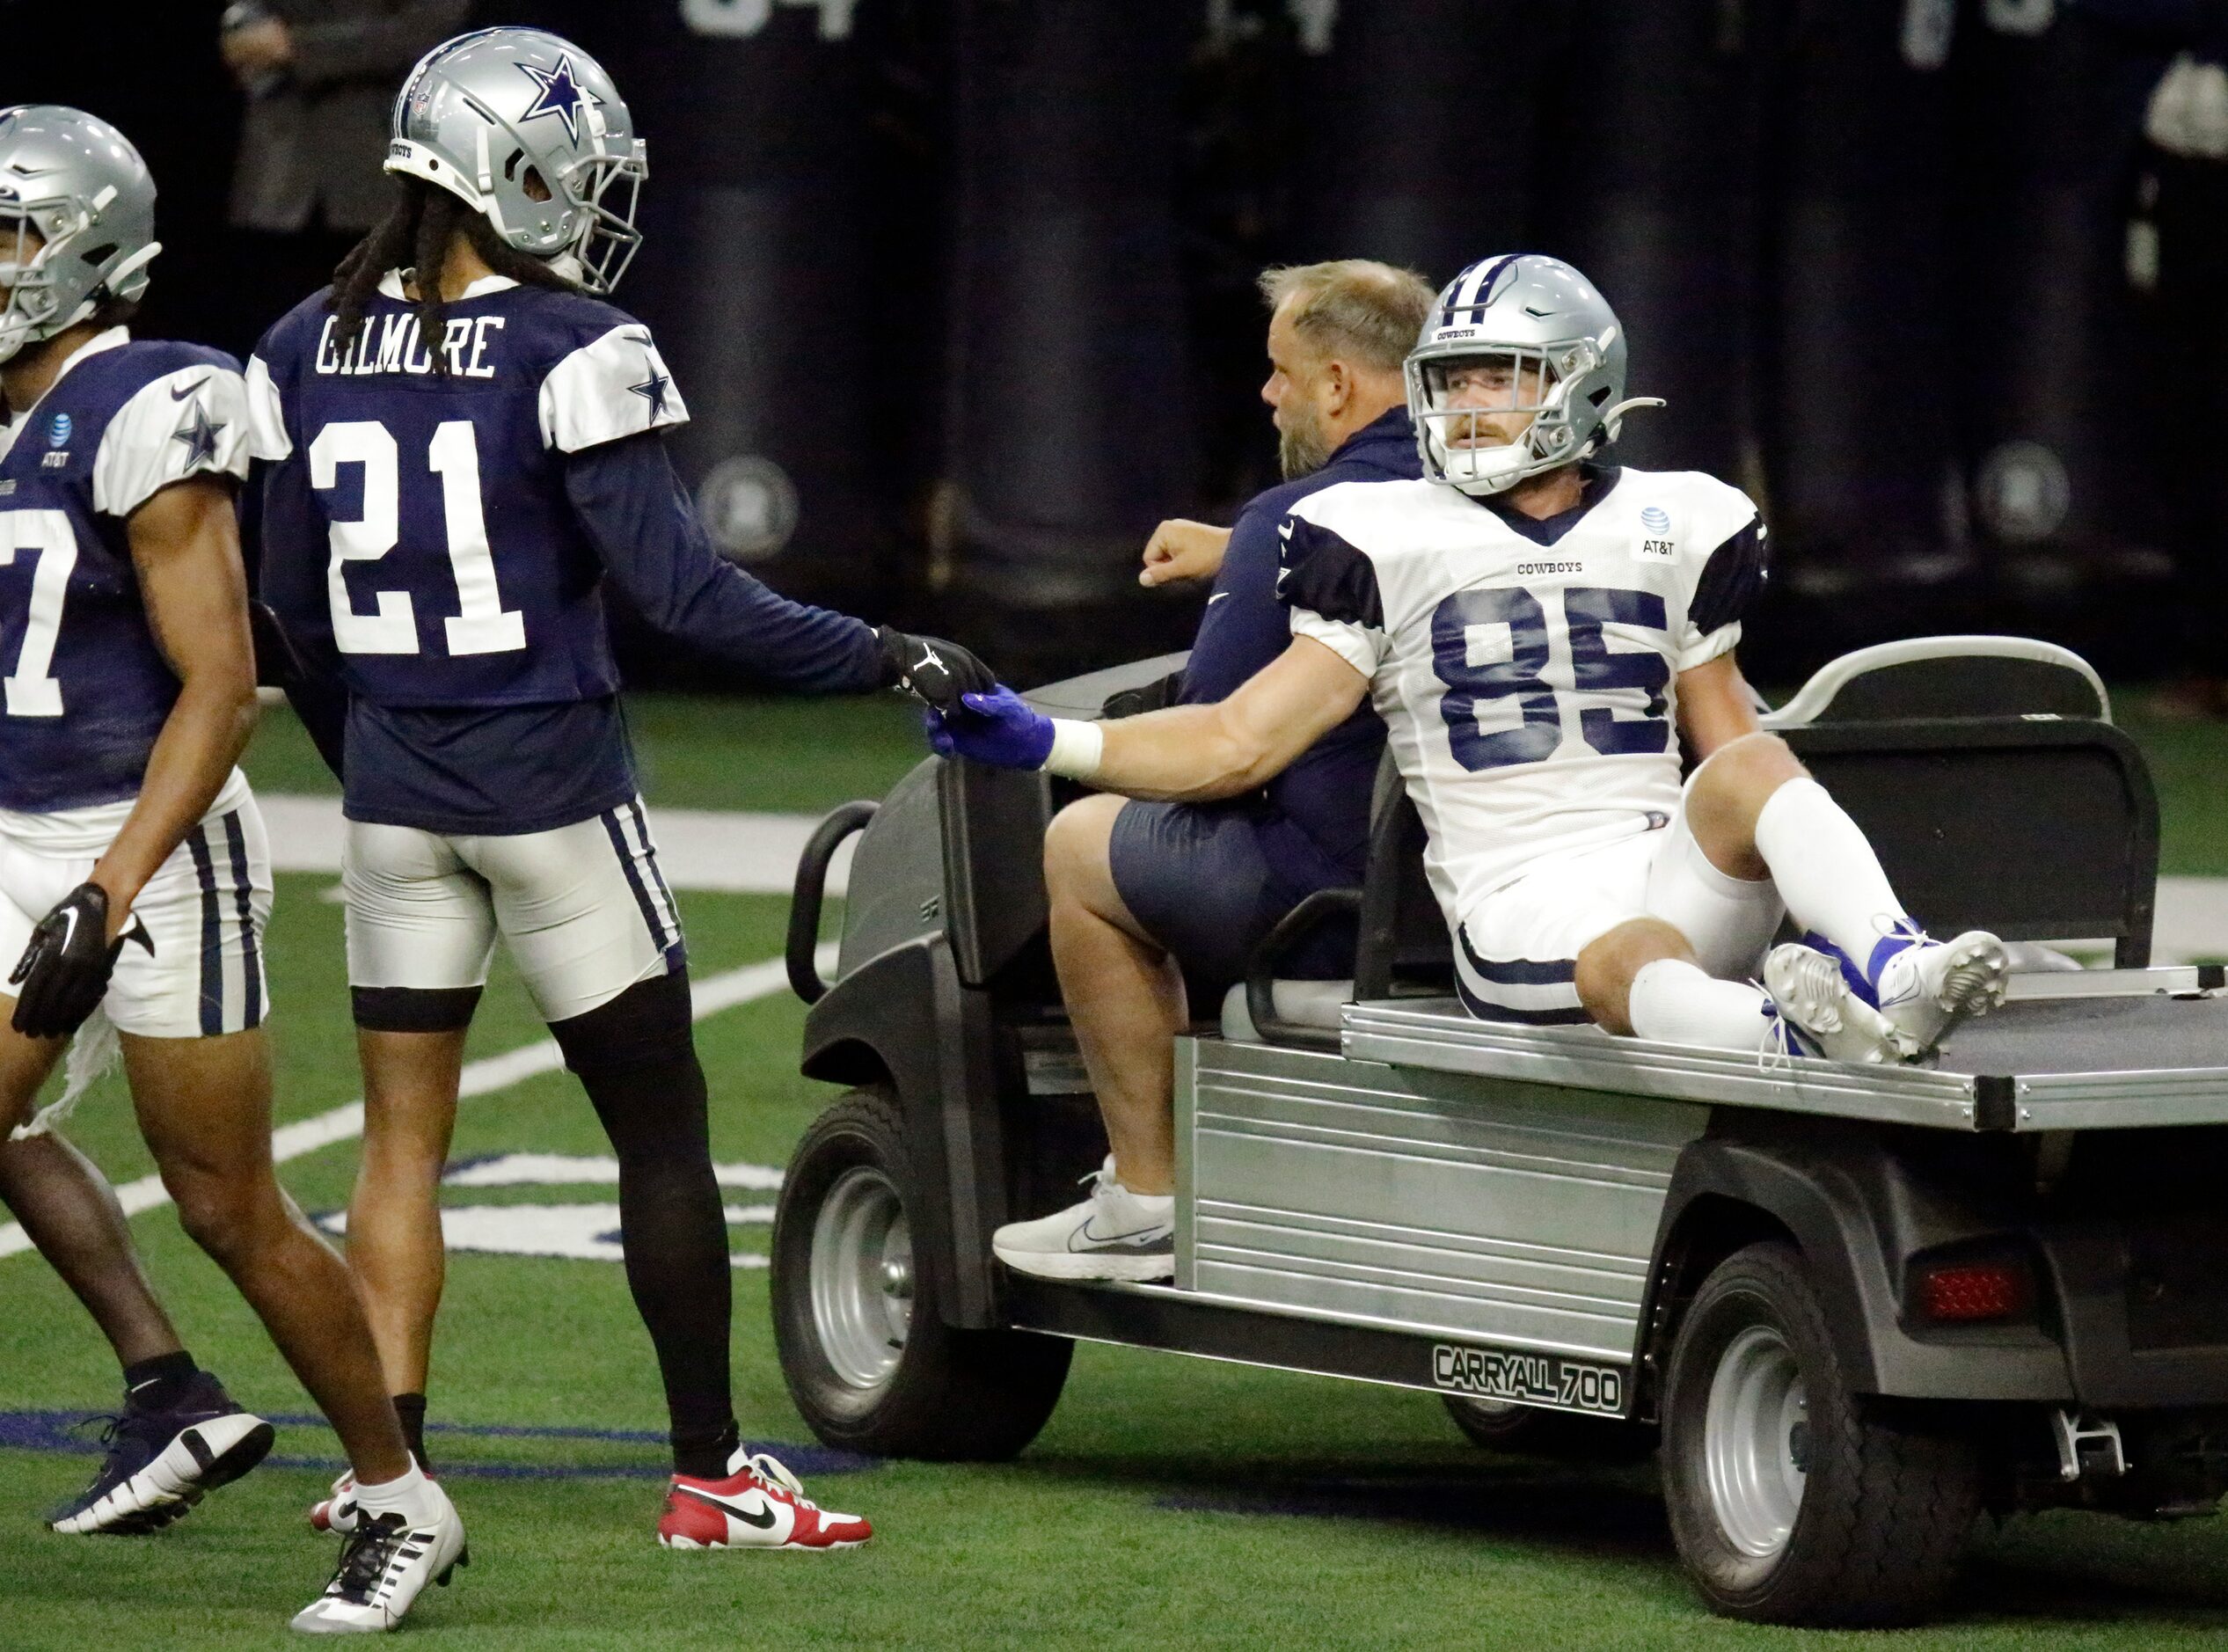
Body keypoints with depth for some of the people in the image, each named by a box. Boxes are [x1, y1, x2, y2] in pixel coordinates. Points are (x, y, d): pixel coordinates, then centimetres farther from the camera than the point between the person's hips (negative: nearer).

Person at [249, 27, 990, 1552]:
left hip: (395, 796, 5)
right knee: (659, 1127, 6)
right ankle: (710, 1472, 11)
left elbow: (296, 607, 11)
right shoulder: (567, 354, -15)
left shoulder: (311, 353, 3)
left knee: (402, 1136, 12)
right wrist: (887, 660, -10)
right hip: (550, 790, -5)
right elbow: (683, 592, -16)